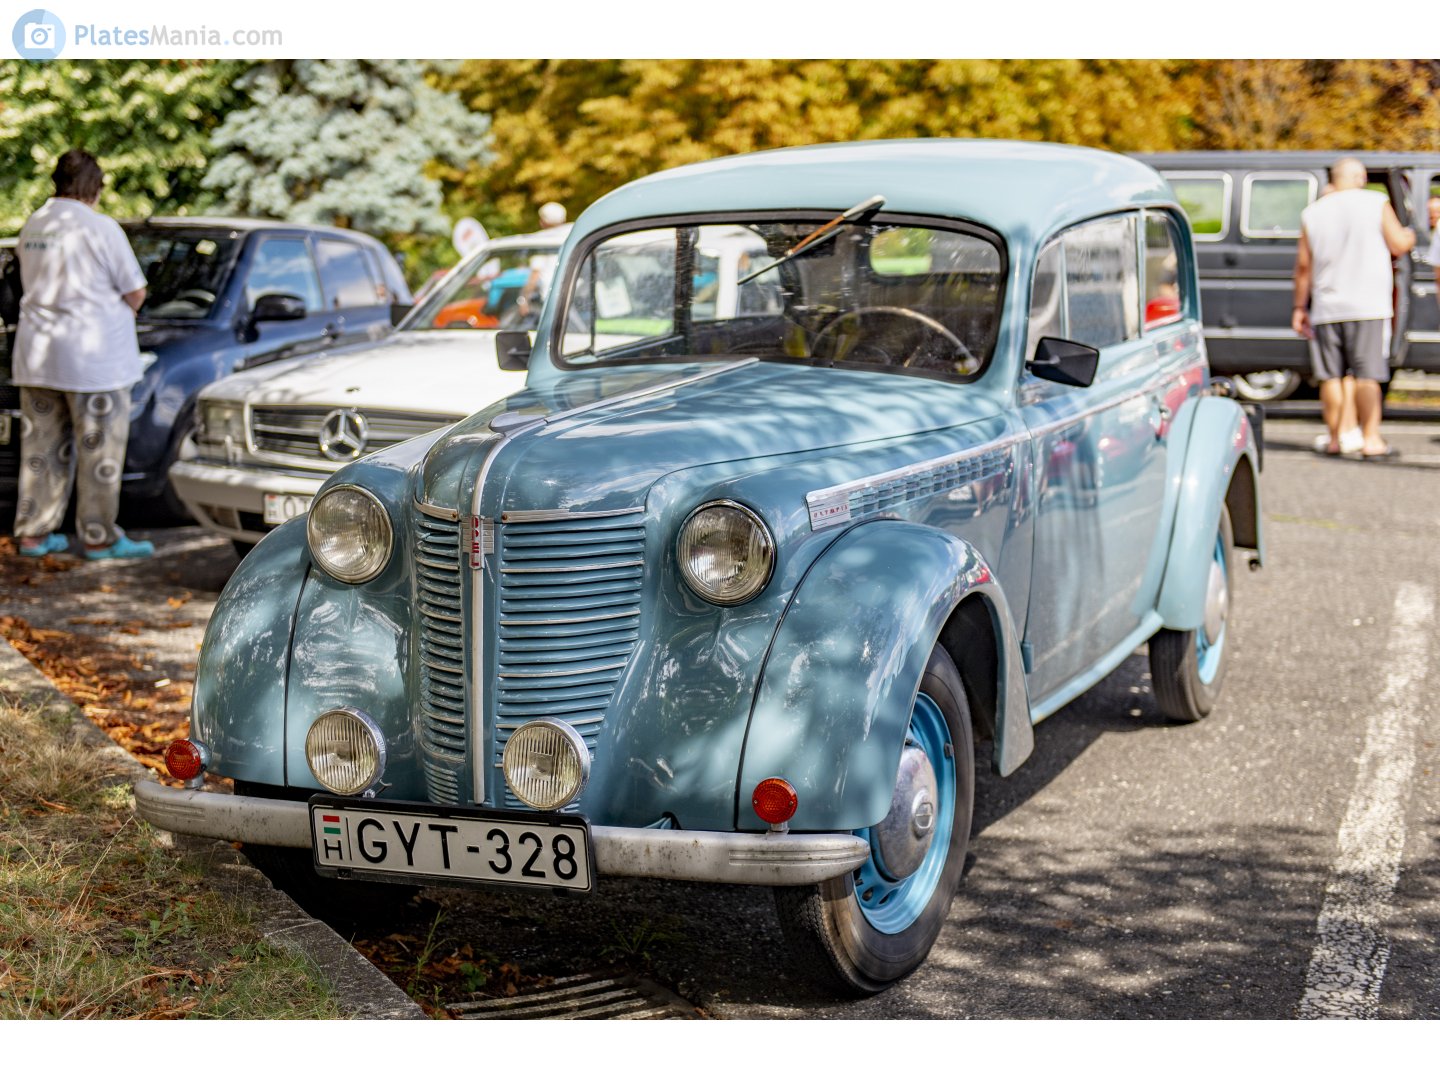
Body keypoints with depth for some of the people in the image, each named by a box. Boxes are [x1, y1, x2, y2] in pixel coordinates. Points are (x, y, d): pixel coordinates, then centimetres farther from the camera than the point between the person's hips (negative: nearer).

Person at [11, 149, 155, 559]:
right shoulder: (101, 227, -12)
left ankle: (33, 532, 18)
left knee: (42, 445, 13)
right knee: (99, 450, 2)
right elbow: (135, 293, -8)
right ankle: (99, 537, 6)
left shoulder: (32, 226, 10)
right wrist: (121, 310, 14)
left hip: (35, 352, 7)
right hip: (92, 355, -7)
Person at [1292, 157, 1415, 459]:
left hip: (1326, 308, 3)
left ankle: (1334, 438, 11)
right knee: (1367, 374, -4)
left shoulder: (1313, 212, 6)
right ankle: (1371, 439, -7)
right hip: (1367, 304, -3)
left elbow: (1303, 265, 7)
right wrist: (1409, 236, 24)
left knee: (1331, 375, 8)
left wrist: (1299, 307, 14)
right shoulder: (1376, 203, -1)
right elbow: (1399, 245, 0)